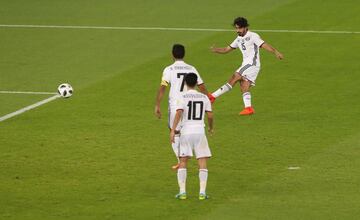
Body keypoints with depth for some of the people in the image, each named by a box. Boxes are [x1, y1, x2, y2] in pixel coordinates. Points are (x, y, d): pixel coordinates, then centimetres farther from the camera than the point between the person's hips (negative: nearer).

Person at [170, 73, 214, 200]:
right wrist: (211, 128, 25)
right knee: (202, 164, 3)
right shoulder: (204, 98, 7)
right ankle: (202, 192, -7)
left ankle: (182, 191, -3)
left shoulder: (182, 97, -1)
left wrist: (173, 130, -19)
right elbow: (210, 115, 6)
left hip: (186, 132, -1)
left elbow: (179, 113, -15)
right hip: (200, 132, 1)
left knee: (183, 163, 6)